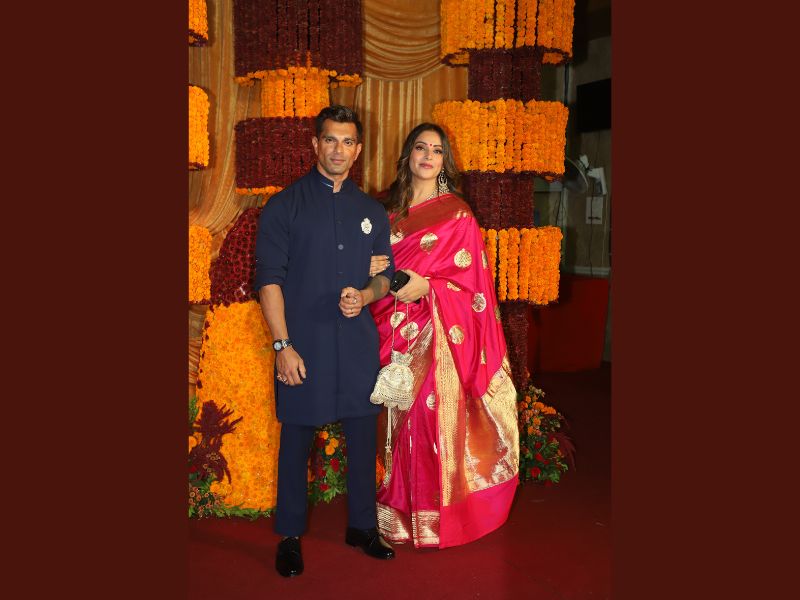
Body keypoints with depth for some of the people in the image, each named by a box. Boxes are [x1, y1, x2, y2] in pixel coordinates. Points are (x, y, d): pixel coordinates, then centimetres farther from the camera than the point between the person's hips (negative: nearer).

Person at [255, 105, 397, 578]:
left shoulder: (372, 212, 12)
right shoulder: (285, 205, 0)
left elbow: (385, 275, 16)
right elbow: (269, 278, -5)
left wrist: (366, 295, -8)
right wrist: (283, 345, -13)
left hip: (359, 343, 4)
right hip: (303, 343, -3)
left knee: (363, 435, 10)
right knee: (296, 439, 5)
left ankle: (362, 525, 28)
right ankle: (290, 537, 22)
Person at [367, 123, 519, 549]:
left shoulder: (457, 213, 2)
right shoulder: (391, 209, 12)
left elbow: (470, 277, -2)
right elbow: (379, 262, 14)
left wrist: (426, 286, -15)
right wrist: (372, 271, -8)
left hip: (441, 331, -3)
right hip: (400, 330, 3)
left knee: (437, 414, -4)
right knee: (402, 417, 6)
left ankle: (438, 514, 12)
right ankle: (403, 508, 20)